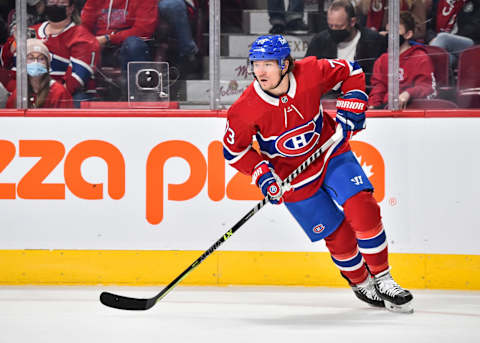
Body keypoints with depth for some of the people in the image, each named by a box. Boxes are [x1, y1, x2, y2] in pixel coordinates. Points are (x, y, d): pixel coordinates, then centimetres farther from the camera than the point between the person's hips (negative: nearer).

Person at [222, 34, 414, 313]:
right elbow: (234, 150, -8)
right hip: (293, 177, -1)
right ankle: (361, 283, 26)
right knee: (337, 235, -2)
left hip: (329, 153, 1)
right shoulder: (245, 111, -24)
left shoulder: (312, 73, -21)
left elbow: (351, 72, -2)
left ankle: (383, 280, -1)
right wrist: (262, 174, -19)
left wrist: (350, 108, -11)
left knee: (361, 207, -16)